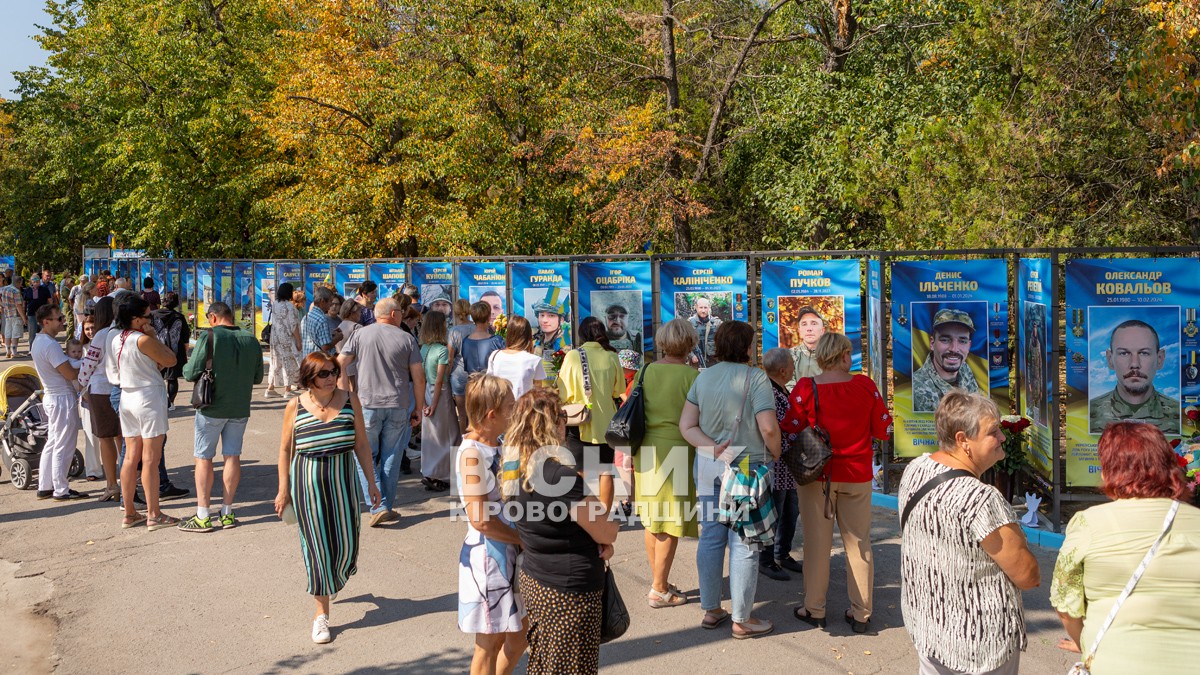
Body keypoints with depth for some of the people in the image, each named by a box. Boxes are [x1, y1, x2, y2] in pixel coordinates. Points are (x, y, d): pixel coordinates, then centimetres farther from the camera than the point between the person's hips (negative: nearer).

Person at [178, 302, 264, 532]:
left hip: (211, 408, -4)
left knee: (204, 458, 4)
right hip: (240, 408, 4)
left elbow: (191, 373, -15)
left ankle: (202, 516, 5)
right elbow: (257, 377, 9)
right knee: (232, 456, 10)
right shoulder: (251, 340, 2)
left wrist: (185, 367, 7)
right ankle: (227, 512, 13)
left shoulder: (209, 338, -13)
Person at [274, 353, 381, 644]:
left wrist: (371, 482, 6)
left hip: (342, 477, 1)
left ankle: (333, 580, 39)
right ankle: (322, 612, 11)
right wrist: (283, 490, 5)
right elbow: (285, 449, 5)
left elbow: (362, 444, 5)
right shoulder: (295, 407, -2)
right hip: (307, 480, -1)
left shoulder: (350, 400, 0)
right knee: (317, 544, 0)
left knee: (345, 542, 2)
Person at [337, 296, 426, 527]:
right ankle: (387, 508, 17)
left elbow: (339, 365, -2)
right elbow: (419, 377, 1)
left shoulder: (360, 334, 2)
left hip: (367, 404, -1)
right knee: (391, 459, 12)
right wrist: (418, 408, 10)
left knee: (366, 457, 9)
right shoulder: (406, 339, 2)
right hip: (398, 407, 1)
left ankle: (378, 507, -3)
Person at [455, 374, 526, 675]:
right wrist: (526, 538, -12)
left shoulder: (500, 446, 6)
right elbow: (480, 519, -22)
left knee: (519, 635, 18)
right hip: (488, 555, -8)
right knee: (490, 642, 8)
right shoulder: (472, 453, -20)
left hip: (512, 551, 8)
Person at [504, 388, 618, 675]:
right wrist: (612, 524, 6)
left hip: (533, 579, 9)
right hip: (569, 591, -8)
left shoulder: (518, 466, 1)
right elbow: (606, 533, -16)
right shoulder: (559, 471, -25)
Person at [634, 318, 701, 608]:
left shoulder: (644, 372, 6)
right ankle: (659, 591, 10)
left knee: (651, 519, 17)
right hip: (675, 451, -6)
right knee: (670, 524, 3)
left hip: (645, 451, 6)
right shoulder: (691, 376, -10)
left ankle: (659, 581, 30)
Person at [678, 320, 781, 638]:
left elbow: (686, 425, 2)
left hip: (708, 466, 6)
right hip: (746, 467, -6)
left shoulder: (703, 377, 6)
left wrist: (713, 446, -6)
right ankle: (742, 620, 10)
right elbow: (768, 428, -17)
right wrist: (775, 455, 0)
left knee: (711, 538, 13)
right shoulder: (755, 378, -11)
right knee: (743, 543, 2)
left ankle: (711, 610, 24)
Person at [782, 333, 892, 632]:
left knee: (817, 542, 8)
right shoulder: (866, 386, -5)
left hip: (817, 475, -1)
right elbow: (883, 430, 0)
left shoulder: (806, 388, -11)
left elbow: (789, 431, -10)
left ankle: (814, 609, 17)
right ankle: (861, 613, 16)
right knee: (858, 543, 10)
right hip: (858, 475, 2)